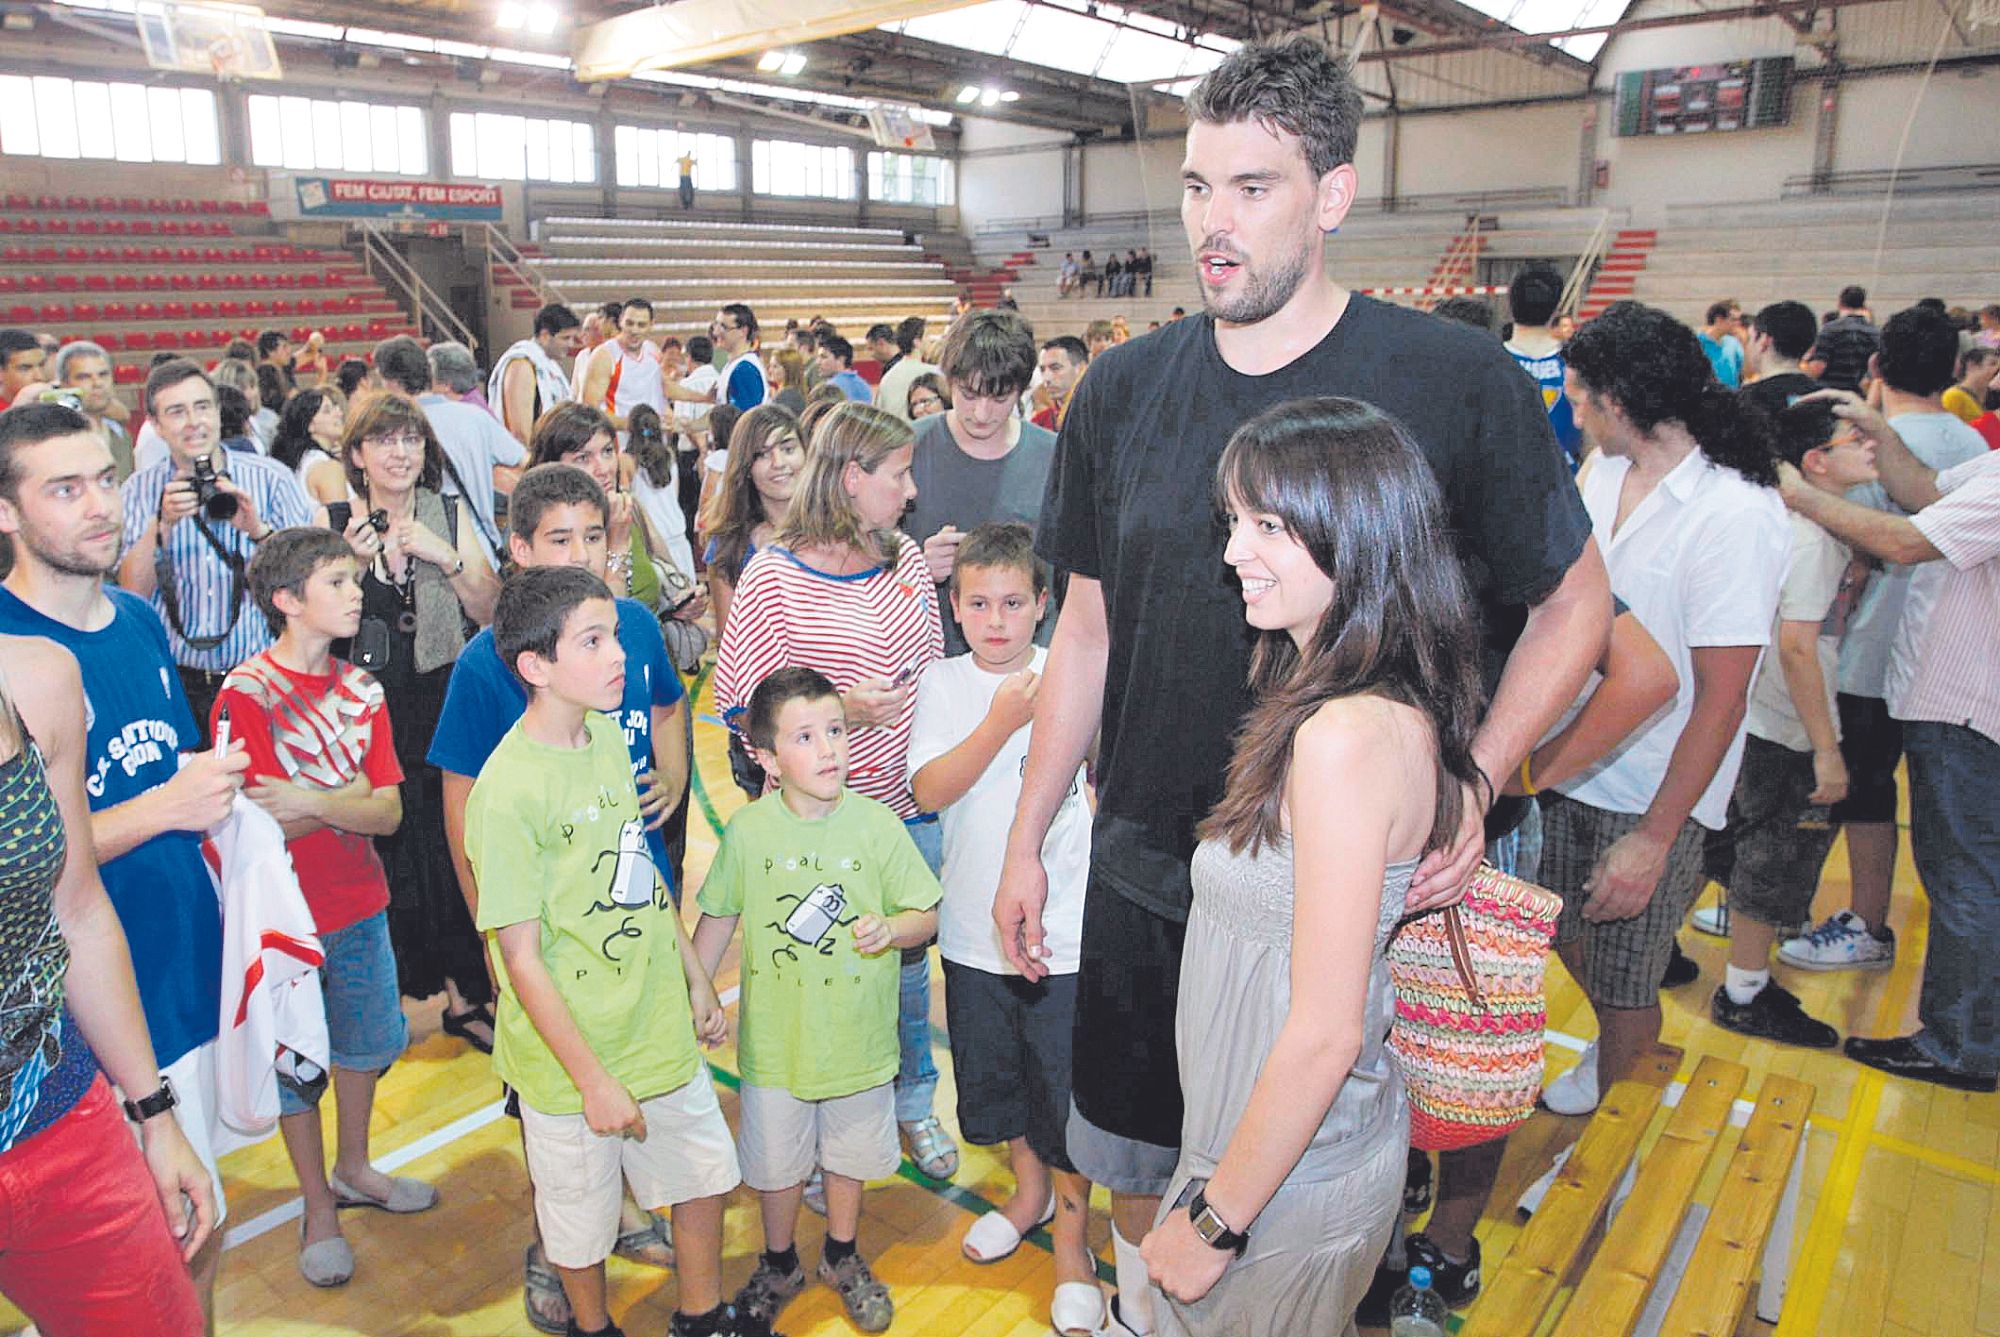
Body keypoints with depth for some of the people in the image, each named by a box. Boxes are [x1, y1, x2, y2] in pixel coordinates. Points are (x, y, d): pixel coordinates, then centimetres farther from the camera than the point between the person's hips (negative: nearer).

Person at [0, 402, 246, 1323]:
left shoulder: (140, 620, 6)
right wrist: (161, 808, -22)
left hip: (190, 961, 6)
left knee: (193, 1241, 19)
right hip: (99, 1004, -6)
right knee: (191, 1242, 4)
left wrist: (218, 784, 0)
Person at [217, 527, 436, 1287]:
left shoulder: (359, 688, 2)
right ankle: (318, 1209, 28)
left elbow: (388, 812, -5)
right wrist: (348, 797, -11)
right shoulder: (245, 695, -15)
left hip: (360, 904, 6)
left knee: (366, 1041, 19)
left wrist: (309, 801, -20)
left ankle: (353, 1169, 42)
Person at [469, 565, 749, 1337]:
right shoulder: (506, 793, -24)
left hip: (660, 1026, 7)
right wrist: (593, 1080, -16)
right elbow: (522, 957, -19)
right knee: (582, 1214, 16)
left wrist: (695, 977, 14)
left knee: (705, 1172, 20)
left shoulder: (606, 734, -1)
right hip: (574, 1051, -6)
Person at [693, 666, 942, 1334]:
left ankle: (843, 1257, 47)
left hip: (858, 1039, 0)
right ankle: (779, 1264, 46)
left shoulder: (878, 824, -13)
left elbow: (927, 915, -6)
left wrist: (893, 927, -26)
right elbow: (718, 917, 3)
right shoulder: (747, 831, -11)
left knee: (851, 1155, 20)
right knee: (776, 1162, 18)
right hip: (775, 1040, 0)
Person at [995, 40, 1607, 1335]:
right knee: (1135, 1163, 19)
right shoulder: (1125, 389, -1)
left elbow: (1573, 603, -1)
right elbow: (1088, 630, 7)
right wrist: (1025, 839, 8)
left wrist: (1473, 784, -15)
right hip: (1148, 875, 4)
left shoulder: (1459, 383, -12)